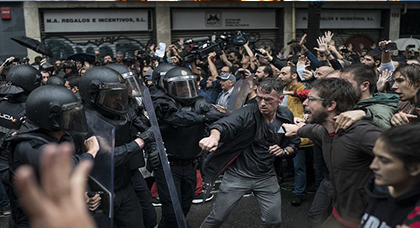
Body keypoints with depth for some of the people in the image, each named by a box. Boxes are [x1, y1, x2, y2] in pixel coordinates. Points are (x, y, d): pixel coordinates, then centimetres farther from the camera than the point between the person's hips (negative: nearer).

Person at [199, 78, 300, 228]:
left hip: (266, 176, 4)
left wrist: (284, 151, -12)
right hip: (238, 174, -3)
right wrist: (214, 137, -60)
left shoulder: (286, 116, -3)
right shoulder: (248, 113, -19)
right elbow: (225, 124, -38)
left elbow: (294, 144, 10)